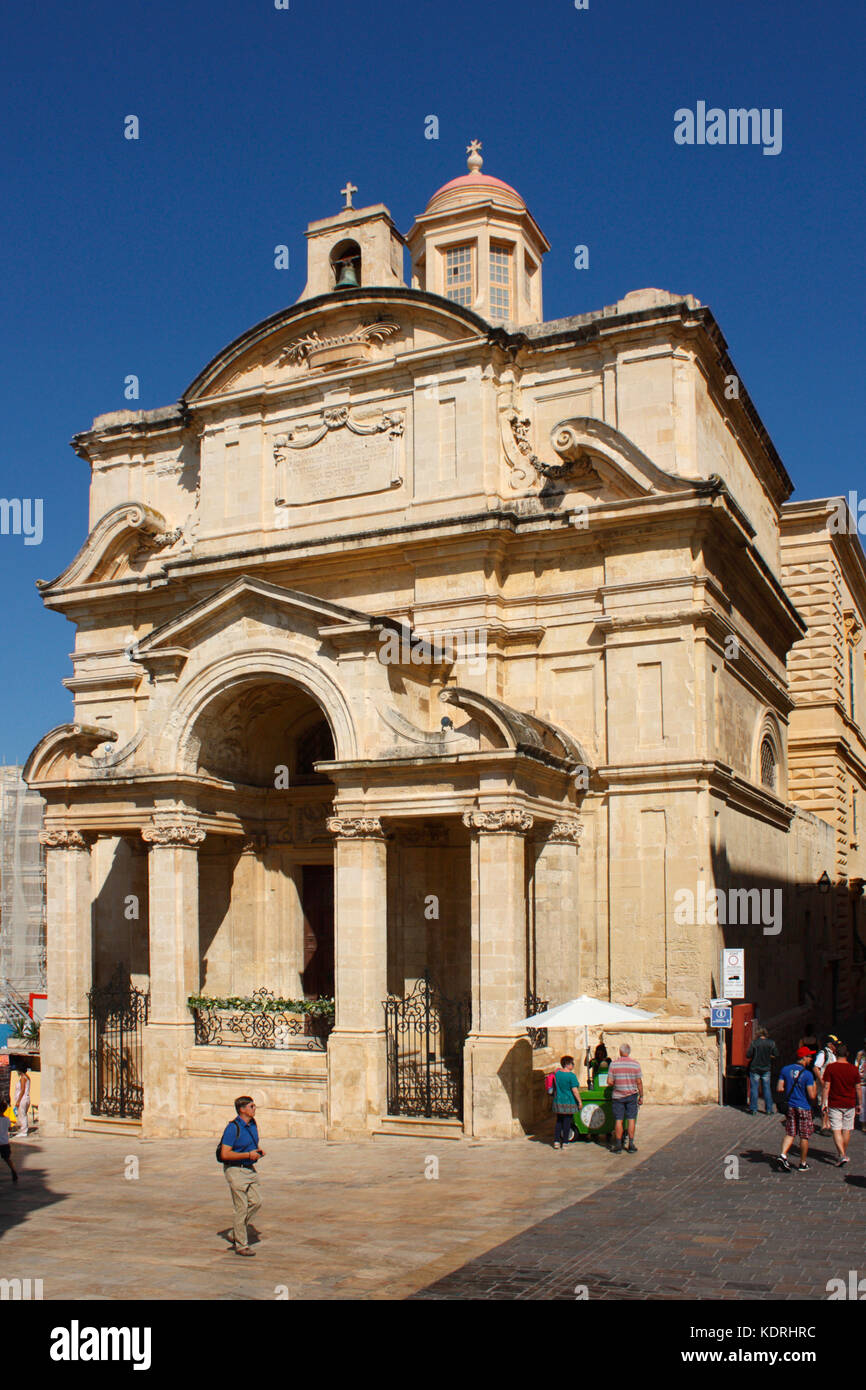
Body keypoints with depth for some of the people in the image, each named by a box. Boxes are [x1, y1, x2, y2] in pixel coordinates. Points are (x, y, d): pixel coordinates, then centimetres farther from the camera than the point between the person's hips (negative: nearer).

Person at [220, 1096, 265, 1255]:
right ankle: (241, 1245, 6)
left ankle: (239, 1229, 25)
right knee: (242, 1208, -4)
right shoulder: (233, 1127, -18)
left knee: (256, 1202, 4)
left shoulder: (252, 1124, 8)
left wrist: (259, 1150, 2)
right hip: (235, 1170, -8)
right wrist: (249, 1155, -21)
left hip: (250, 1169, 8)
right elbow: (225, 1154, -23)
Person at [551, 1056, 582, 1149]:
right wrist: (580, 1101, -8)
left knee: (559, 1122, 14)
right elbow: (575, 1090, -16)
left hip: (558, 1102, 5)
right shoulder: (571, 1075, -14)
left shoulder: (557, 1073, 5)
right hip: (569, 1102, -5)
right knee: (567, 1122, 3)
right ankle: (564, 1143, 5)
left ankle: (556, 1141, 11)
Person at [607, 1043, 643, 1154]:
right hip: (632, 1095, 1)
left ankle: (618, 1146, 6)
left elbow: (609, 1082, -8)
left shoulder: (613, 1064, -7)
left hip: (617, 1095, 0)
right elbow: (639, 1082, -3)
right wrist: (641, 1096, 6)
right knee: (631, 1120, 6)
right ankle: (631, 1145, 8)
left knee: (618, 1120, 4)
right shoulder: (636, 1065, -5)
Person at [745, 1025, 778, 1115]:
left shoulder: (754, 1042, -12)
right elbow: (775, 1055, 1)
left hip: (755, 1068, -3)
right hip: (766, 1069, 3)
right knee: (767, 1088, 11)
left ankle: (753, 1109, 6)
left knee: (754, 1088, 5)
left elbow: (748, 1056, -12)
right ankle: (769, 1109, 13)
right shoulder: (771, 1042, -4)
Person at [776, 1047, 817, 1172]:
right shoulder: (808, 1074, -14)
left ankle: (783, 1155, -10)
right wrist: (815, 1090, 4)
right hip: (804, 1108, -4)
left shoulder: (785, 1070, 0)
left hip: (790, 1106, 4)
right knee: (804, 1136, 8)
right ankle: (803, 1164, 15)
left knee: (790, 1134, 11)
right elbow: (811, 1096, -16)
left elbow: (779, 1089, 0)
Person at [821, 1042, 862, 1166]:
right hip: (850, 1104, 3)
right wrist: (859, 1104, 13)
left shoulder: (830, 1067, -9)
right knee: (846, 1130, 15)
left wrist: (824, 1103, -5)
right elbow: (858, 1088, 3)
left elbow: (826, 1086, -10)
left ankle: (841, 1155, -14)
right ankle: (844, 1154, 26)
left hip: (834, 1104, -3)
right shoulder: (854, 1069, -2)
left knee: (836, 1130, -2)